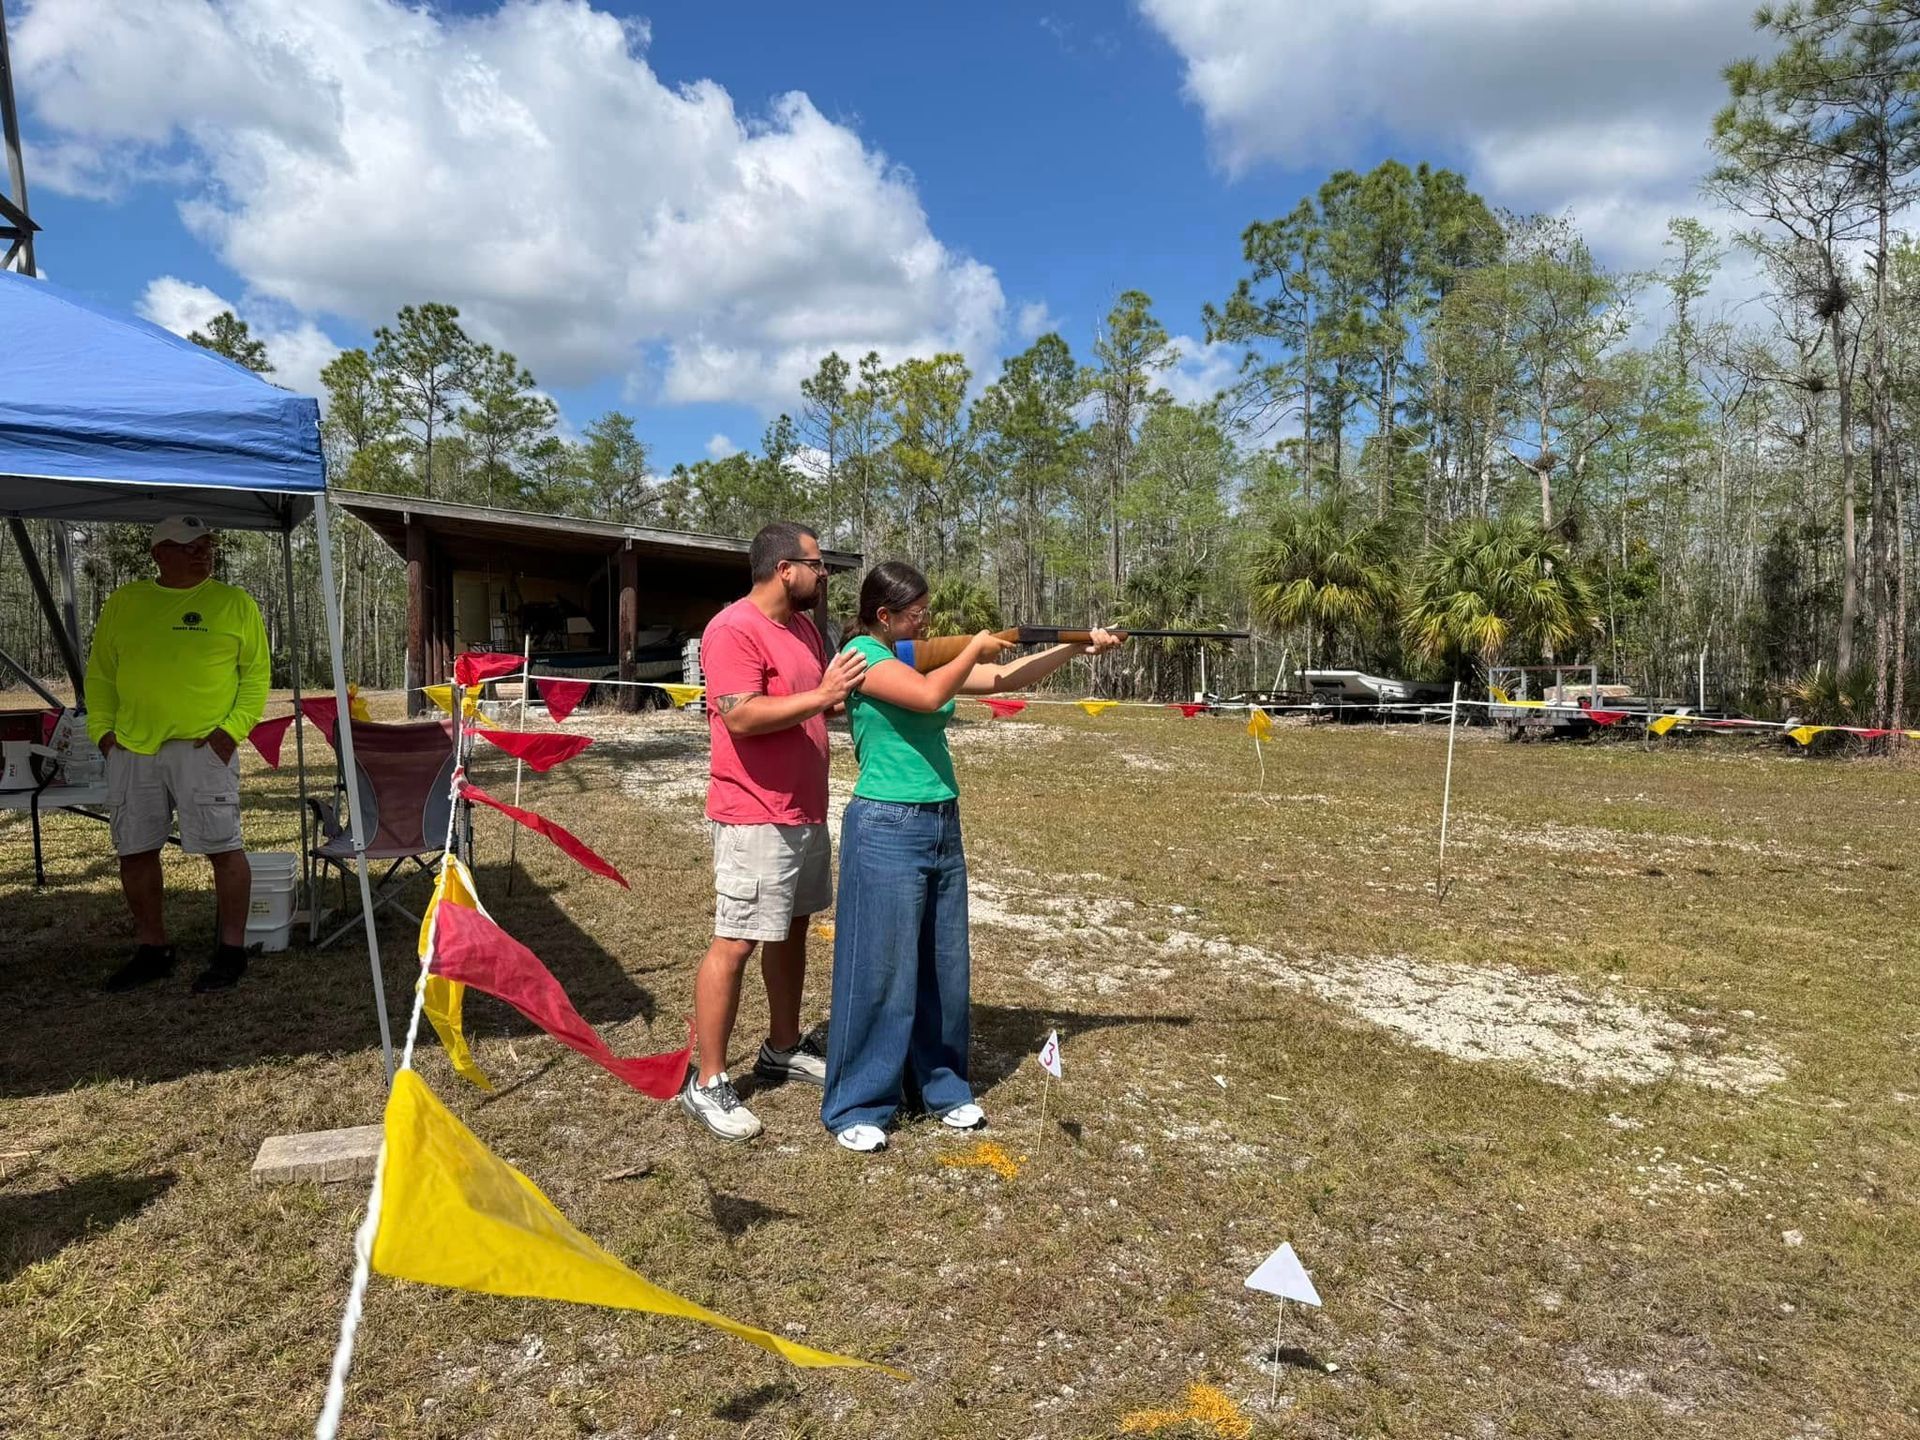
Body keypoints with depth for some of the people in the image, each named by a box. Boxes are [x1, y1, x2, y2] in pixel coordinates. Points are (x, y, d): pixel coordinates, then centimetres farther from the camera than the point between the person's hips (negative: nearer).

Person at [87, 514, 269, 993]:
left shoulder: (235, 603, 4)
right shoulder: (122, 603, 12)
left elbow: (256, 673, 1)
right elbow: (99, 674, 16)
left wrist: (233, 727, -9)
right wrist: (102, 728, 5)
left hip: (203, 747, -4)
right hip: (130, 751, 4)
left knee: (223, 847, -6)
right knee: (135, 852, 10)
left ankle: (232, 950, 7)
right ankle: (152, 950, 25)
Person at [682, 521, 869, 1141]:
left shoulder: (803, 627, 13)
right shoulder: (734, 630, -16)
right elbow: (741, 716, -25)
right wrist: (821, 696, -26)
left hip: (806, 812, 9)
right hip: (754, 819, -9)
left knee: (793, 929, 17)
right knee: (736, 943, -4)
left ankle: (783, 1049, 32)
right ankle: (707, 1083, 7)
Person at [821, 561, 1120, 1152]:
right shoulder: (862, 654, -10)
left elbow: (1007, 680, 13)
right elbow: (929, 695, -25)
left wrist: (1080, 646, 8)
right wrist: (975, 649, -9)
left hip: (943, 825, 8)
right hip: (887, 829, -8)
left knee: (944, 966, 14)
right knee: (880, 968, -1)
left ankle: (942, 1087, 29)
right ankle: (854, 1106, 14)